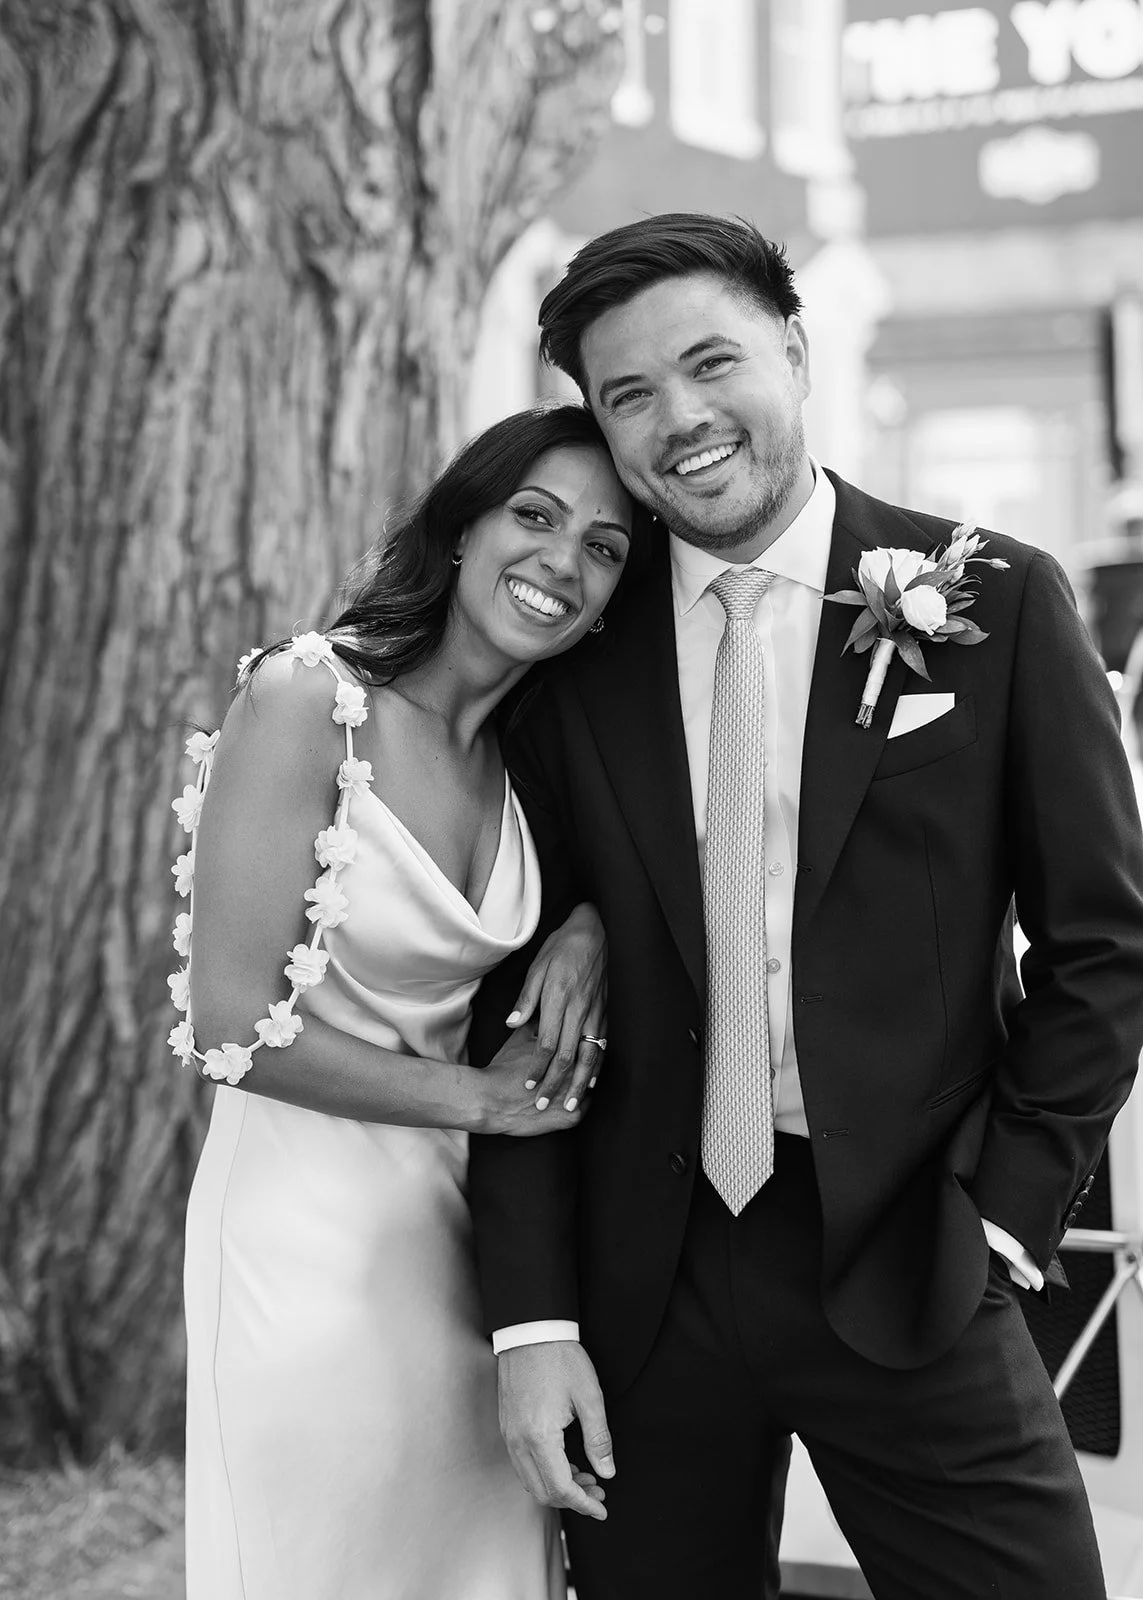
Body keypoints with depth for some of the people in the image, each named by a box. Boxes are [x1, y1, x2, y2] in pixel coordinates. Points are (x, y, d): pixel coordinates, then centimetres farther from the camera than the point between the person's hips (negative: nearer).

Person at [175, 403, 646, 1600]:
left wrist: (593, 929, -2)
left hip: (463, 1220, 6)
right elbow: (235, 1025, -17)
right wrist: (480, 1097, -10)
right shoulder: (305, 702, -15)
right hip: (312, 1221, -6)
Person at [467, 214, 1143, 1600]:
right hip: (645, 1280, 2)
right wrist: (532, 1318, -2)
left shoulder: (994, 601, -2)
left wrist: (1006, 1211, -4)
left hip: (908, 1273, -2)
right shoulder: (577, 655, 3)